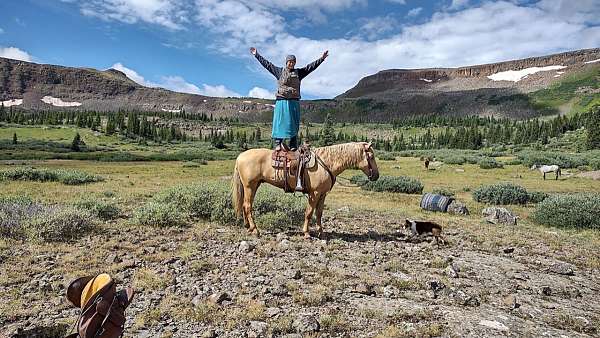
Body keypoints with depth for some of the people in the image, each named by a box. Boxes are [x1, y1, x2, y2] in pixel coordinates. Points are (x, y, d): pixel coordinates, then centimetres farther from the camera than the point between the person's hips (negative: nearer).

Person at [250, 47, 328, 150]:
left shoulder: (298, 72, 12)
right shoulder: (279, 71, 9)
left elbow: (311, 66, 11)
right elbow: (267, 64, 12)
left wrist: (322, 58, 8)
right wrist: (256, 55, 13)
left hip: (294, 101, 2)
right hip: (281, 101, -2)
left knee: (294, 123, 2)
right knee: (280, 121, -4)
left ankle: (293, 145, 6)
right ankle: (278, 143, 1)